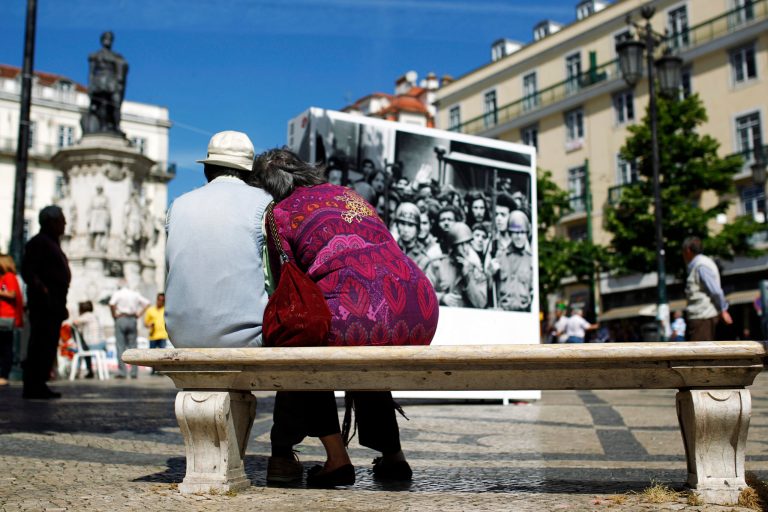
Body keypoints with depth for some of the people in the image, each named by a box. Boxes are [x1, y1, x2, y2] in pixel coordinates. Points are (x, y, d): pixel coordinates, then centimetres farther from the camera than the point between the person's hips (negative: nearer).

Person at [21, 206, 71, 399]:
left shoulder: (53, 243, 23)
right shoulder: (38, 242, -6)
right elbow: (27, 270, -15)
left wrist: (62, 304, 20)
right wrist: (41, 289, -28)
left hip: (55, 303, 10)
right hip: (44, 302, -10)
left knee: (48, 346, 10)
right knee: (41, 344, -11)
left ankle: (38, 385, 14)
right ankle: (33, 386, -9)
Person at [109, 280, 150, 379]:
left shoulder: (117, 293, -1)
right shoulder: (135, 293, 10)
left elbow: (111, 304, -19)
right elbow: (147, 303, 5)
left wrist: (114, 315, -6)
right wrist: (139, 314, 6)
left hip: (121, 319, -3)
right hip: (132, 319, 3)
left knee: (120, 346, -1)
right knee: (133, 346, 6)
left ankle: (121, 372, -5)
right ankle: (134, 372, 5)